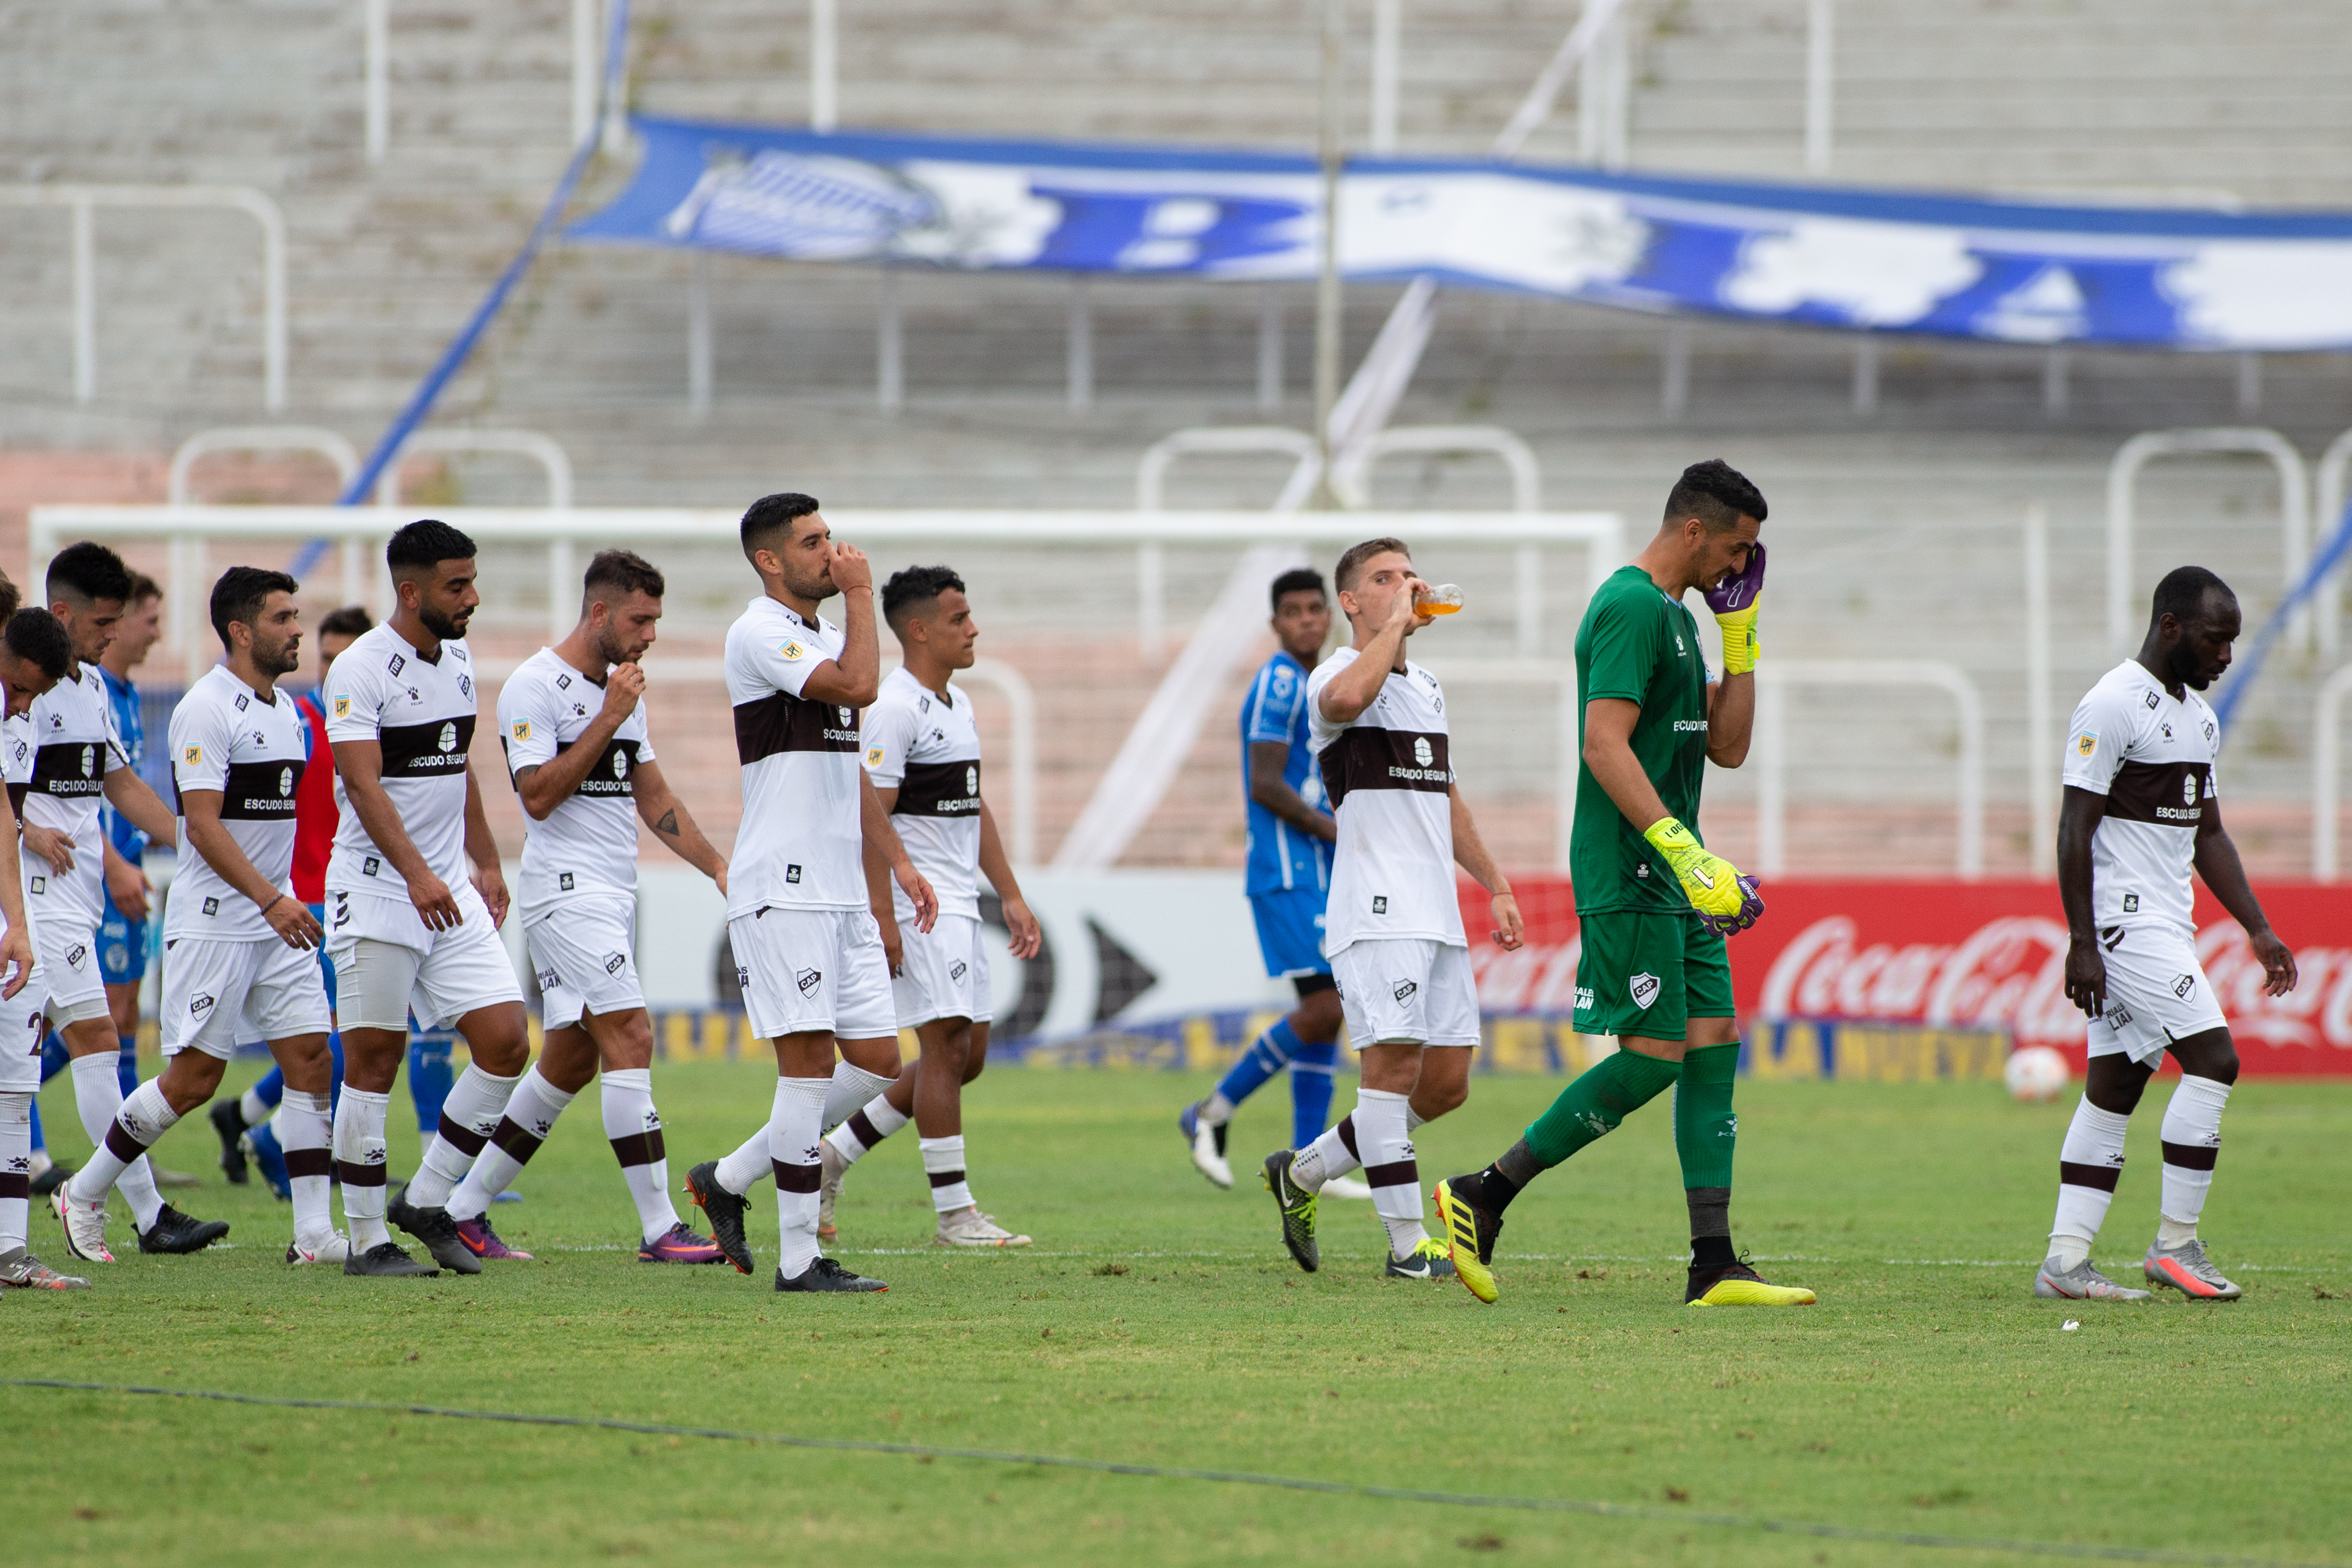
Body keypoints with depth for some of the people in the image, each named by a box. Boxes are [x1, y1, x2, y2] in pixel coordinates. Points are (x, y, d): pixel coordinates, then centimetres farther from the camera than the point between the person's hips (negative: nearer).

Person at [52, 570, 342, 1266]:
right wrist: (270, 899, -27)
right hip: (212, 921, -8)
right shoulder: (207, 709, -14)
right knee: (193, 1077, -4)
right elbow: (203, 824, -21)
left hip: (276, 919, 8)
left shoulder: (285, 709, 13)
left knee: (310, 1057, -2)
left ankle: (314, 1233, -3)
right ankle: (83, 1196, 12)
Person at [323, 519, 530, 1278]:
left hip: (451, 893, 7)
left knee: (506, 1043, -1)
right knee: (373, 1063, -3)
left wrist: (486, 864, 26)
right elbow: (364, 786, -23)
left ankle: (427, 1200, 11)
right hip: (377, 893, -7)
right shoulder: (361, 670, -14)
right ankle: (367, 1238, 4)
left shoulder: (459, 661, 11)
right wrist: (416, 874, -35)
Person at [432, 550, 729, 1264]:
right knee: (630, 1039, -15)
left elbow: (652, 797, 22)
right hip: (567, 886, -9)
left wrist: (719, 868, 13)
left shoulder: (623, 689, 17)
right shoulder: (535, 686, -10)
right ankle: (659, 1228, -16)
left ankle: (465, 1206, 18)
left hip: (614, 896, 9)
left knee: (571, 1059, 10)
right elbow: (539, 795, -17)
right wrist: (610, 718, -18)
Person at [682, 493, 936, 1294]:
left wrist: (899, 862, 19)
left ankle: (729, 1179, 19)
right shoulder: (760, 634, -10)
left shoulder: (826, 636, 19)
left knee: (876, 1061, 6)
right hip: (780, 889, -9)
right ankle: (799, 1257, -6)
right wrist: (859, 595, -13)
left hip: (841, 891, 9)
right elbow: (857, 687, -25)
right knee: (810, 1058, -10)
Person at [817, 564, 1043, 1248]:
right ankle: (954, 1212, -9)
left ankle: (832, 1154, 19)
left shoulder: (958, 705, 17)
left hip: (959, 902, 10)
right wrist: (883, 915, -23)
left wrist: (1011, 896, 20)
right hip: (919, 902, -10)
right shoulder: (894, 708, -13)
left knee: (966, 1055, 10)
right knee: (946, 1043, -11)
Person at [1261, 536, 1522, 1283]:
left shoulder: (1427, 688, 22)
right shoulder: (1337, 675, -5)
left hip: (1438, 913, 8)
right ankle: (1408, 1244, -13)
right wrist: (1395, 622, -19)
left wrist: (1495, 885, 26)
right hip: (1376, 909, -8)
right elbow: (1348, 697, -33)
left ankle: (1304, 1172, 22)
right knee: (1393, 1060, -14)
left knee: (1445, 1084, 6)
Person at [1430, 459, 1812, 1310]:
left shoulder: (1677, 615, 19)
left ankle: (1714, 1265, 3)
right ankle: (1483, 1197, -2)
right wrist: (1687, 854, -28)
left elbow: (1727, 746, 21)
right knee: (1655, 1057, -10)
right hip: (1628, 877, -10)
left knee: (1713, 1043, 4)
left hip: (1676, 882, 10)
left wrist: (1740, 631, 13)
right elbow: (1606, 746, -22)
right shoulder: (1631, 608, -13)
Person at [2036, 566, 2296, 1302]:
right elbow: (2075, 831, -15)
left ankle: (2065, 1261, 7)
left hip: (2167, 923, 9)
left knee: (2115, 1087, 6)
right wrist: (2083, 945, -19)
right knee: (2213, 1058, -14)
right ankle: (2175, 1244, -8)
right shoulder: (2114, 705, -12)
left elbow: (2208, 835, 23)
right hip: (2122, 919, -9)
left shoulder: (2198, 716, 17)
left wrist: (2258, 929, 17)